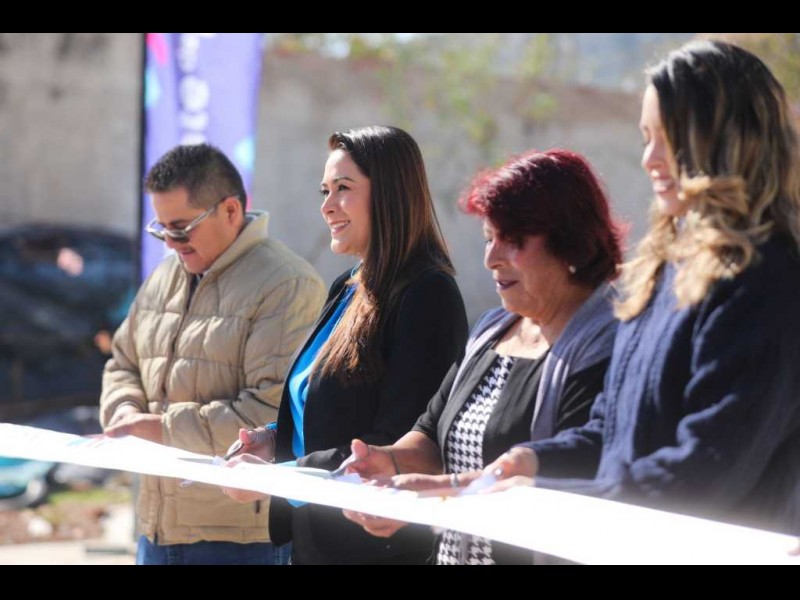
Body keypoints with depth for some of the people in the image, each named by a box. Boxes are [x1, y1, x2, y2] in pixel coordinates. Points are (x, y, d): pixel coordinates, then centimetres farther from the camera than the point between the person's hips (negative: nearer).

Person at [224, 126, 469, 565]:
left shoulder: (426, 295, -14)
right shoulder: (346, 290, 14)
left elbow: (396, 446, -18)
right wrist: (272, 442, 3)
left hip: (379, 544, -8)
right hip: (312, 540, 8)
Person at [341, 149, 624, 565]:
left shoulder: (604, 350, -12)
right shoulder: (492, 332, 18)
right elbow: (435, 432, 21)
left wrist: (445, 488, -26)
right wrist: (392, 460, -1)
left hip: (536, 554, -8)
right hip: (456, 553, 8)